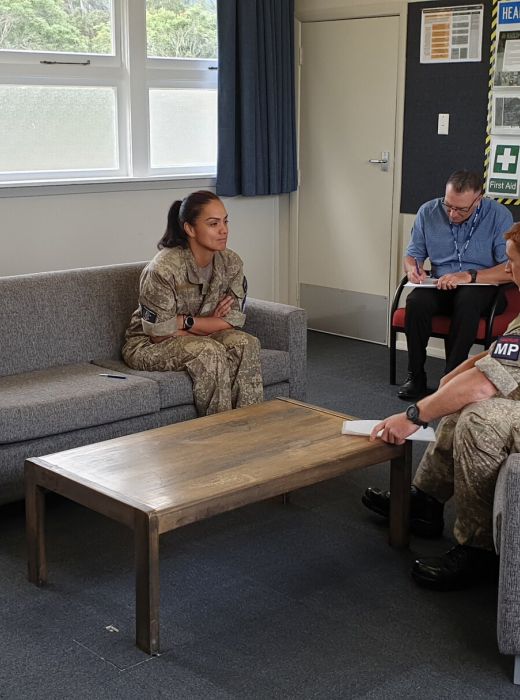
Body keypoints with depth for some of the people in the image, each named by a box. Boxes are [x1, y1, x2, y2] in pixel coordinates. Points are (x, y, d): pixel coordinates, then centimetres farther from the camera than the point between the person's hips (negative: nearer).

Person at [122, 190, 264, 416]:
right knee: (209, 351, -32)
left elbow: (234, 321, -10)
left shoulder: (231, 262, -9)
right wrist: (210, 323, -13)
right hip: (147, 346, -5)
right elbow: (160, 334, -22)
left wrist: (186, 321, -20)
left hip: (199, 339, 5)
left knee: (246, 343, -23)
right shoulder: (163, 269, -26)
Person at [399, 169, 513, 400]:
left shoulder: (499, 215, -9)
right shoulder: (429, 212, 2)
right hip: (439, 286, 3)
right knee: (416, 301, -31)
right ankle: (416, 377, -17)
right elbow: (413, 254, 13)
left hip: (482, 287, -3)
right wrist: (413, 268, -12)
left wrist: (469, 276, -28)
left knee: (467, 300, -38)